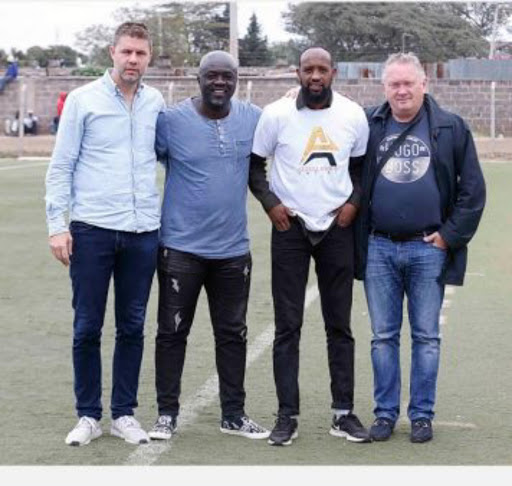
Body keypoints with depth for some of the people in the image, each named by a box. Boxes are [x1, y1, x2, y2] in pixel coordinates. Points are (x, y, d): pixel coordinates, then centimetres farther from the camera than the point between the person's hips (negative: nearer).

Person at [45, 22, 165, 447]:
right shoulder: (83, 100, -1)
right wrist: (57, 225, -7)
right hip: (92, 231, -3)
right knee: (87, 327, 2)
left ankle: (124, 414, 19)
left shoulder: (156, 102, 8)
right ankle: (88, 415, 14)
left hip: (143, 232, 3)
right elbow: (61, 166, -1)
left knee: (132, 327, 8)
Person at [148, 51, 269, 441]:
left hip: (233, 249, 3)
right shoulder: (171, 120, -6)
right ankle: (167, 414, 15)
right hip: (181, 247, -3)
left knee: (233, 333, 11)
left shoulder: (253, 118, 3)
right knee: (173, 332, 4)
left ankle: (234, 414, 23)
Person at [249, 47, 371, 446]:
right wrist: (270, 203, -9)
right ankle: (288, 415, 6)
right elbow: (255, 164, 5)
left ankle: (343, 412, 14)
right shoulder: (276, 114, -4)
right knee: (288, 326, 0)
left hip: (337, 228, 2)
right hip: (290, 226, -2)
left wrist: (354, 201, -2)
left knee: (340, 324, 7)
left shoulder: (354, 115, 2)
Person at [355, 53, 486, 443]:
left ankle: (422, 415, 15)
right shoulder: (368, 127, 4)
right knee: (384, 336, 8)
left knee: (426, 337, 6)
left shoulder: (451, 129, 0)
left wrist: (451, 235, -5)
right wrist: (356, 238, 2)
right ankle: (386, 413, 17)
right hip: (379, 249, 2)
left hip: (428, 250, -1)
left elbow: (473, 190, 2)